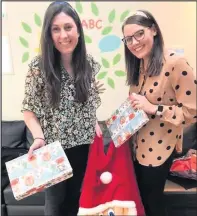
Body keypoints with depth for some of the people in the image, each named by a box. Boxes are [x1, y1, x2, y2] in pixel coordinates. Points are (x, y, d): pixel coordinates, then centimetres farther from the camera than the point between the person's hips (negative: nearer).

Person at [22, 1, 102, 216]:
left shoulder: (90, 63, -5)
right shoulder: (38, 66, -15)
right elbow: (28, 109, -9)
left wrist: (95, 125, 0)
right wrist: (39, 137, -23)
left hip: (84, 145, 3)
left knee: (76, 197, 23)